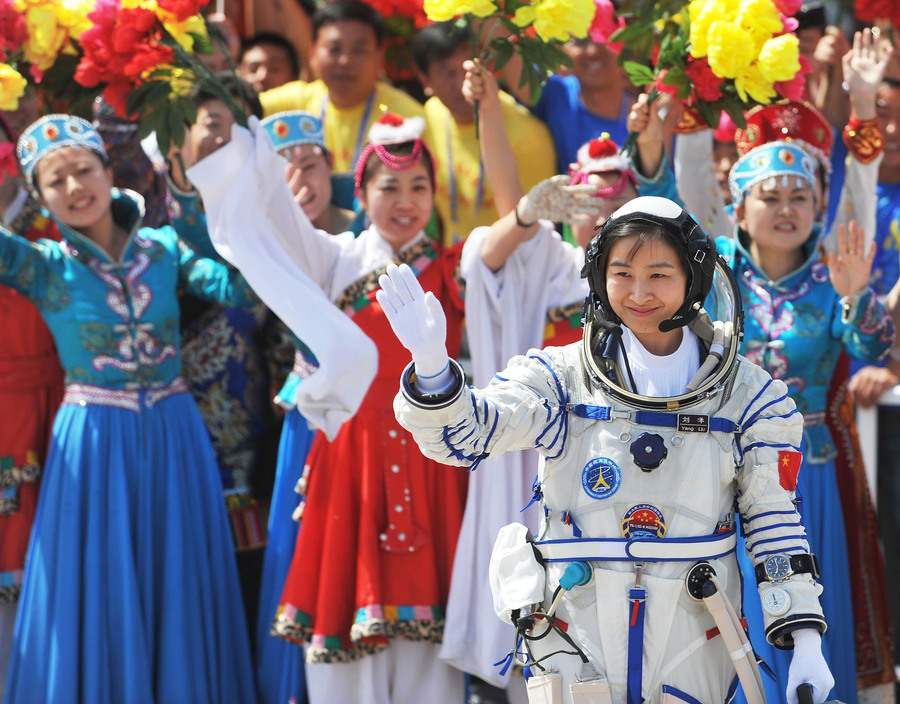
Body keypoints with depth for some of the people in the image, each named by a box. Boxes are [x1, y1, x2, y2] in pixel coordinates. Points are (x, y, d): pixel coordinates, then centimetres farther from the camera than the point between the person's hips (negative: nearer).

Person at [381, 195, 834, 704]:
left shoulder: (745, 395, 2)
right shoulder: (563, 378, -1)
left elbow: (776, 520, 5)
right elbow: (465, 430, -13)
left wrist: (806, 643, -1)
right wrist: (430, 364, -34)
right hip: (576, 648, -1)